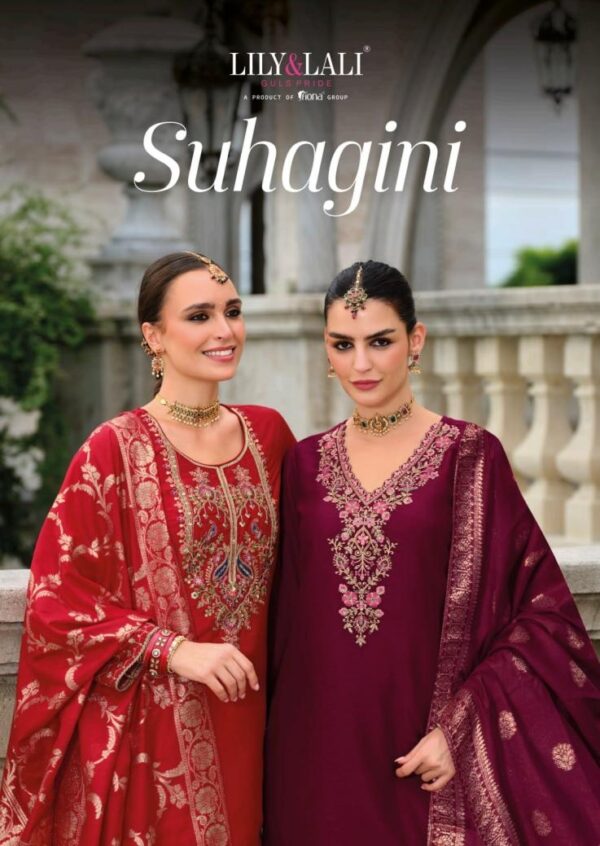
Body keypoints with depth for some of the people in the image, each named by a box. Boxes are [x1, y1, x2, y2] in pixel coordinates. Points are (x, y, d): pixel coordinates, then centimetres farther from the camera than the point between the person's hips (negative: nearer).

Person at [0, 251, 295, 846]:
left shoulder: (267, 433, 6)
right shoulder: (115, 450, -9)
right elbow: (57, 598, -10)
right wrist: (173, 650, -18)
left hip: (244, 716, 5)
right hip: (147, 724, -4)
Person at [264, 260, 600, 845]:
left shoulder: (470, 456, -5)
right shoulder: (306, 462, 6)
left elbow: (540, 609, -8)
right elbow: (285, 613, 11)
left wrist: (459, 727, -14)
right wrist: (278, 741, 6)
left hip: (423, 758, -3)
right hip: (318, 748, 3)